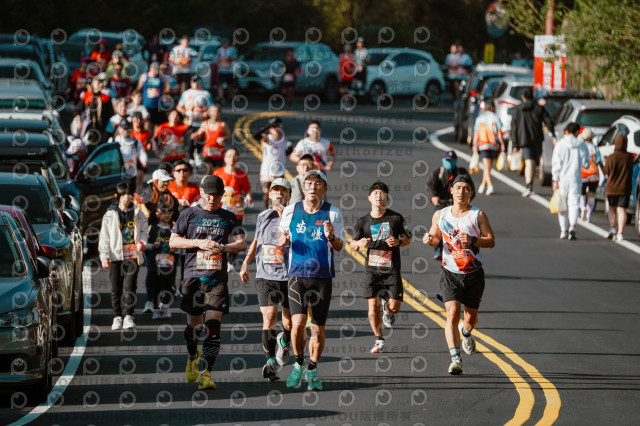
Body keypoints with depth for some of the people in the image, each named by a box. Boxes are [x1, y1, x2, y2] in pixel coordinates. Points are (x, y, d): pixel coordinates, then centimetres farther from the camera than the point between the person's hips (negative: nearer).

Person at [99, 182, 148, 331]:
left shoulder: (137, 213, 9)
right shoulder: (110, 214, 4)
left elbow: (143, 230, 16)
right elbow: (104, 236, 3)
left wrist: (142, 242, -5)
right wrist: (104, 256, -5)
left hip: (132, 255, 0)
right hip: (116, 255, 0)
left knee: (130, 287, -10)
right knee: (116, 288, 2)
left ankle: (128, 316, -5)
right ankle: (117, 317, 11)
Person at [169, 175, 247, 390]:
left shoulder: (228, 217, 12)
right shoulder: (189, 214, 8)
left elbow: (242, 243, 4)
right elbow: (173, 241, 5)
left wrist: (224, 247, -16)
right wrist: (199, 243, -10)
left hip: (217, 279, 0)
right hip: (193, 277, 0)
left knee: (213, 325, -12)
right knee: (193, 325, 7)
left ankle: (207, 374, -12)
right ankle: (193, 356, 39)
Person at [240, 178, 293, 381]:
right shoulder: (263, 217, 11)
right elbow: (257, 240, 25)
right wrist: (245, 263, 19)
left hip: (289, 275, -1)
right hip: (265, 275, 1)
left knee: (290, 322, 6)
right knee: (269, 317, -13)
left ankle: (284, 343, 40)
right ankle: (271, 362, -13)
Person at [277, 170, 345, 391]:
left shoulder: (333, 213, 1)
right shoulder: (291, 211, 4)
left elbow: (340, 246, 2)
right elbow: (282, 232, 18)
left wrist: (331, 237, -20)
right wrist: (282, 240, -5)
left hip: (323, 275, 0)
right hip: (297, 274, 0)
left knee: (318, 328, 2)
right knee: (298, 323, -15)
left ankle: (312, 370, 21)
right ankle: (298, 363, 9)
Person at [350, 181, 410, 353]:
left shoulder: (396, 218, -1)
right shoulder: (363, 221, 3)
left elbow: (407, 239, 9)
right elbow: (352, 244, 11)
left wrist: (399, 242, -13)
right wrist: (360, 243, -12)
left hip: (391, 269, -1)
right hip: (372, 268, 1)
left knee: (394, 306, -6)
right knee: (373, 304, -7)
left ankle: (387, 310, 33)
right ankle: (379, 340, 11)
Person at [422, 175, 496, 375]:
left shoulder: (478, 215, -3)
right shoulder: (440, 215, 4)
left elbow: (491, 241, -5)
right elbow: (436, 237, 18)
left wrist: (472, 240, -22)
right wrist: (429, 239, -5)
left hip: (474, 274, 0)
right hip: (450, 274, 0)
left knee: (471, 316, 13)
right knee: (452, 313, -18)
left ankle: (466, 332, 50)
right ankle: (455, 359, -22)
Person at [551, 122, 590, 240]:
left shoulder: (560, 144, -4)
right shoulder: (581, 145, -1)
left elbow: (556, 163, -7)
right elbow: (585, 163, -1)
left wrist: (555, 180, -6)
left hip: (562, 178, 0)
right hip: (575, 179, 0)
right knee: (574, 204, -1)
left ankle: (563, 230, 12)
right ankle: (572, 226, -24)